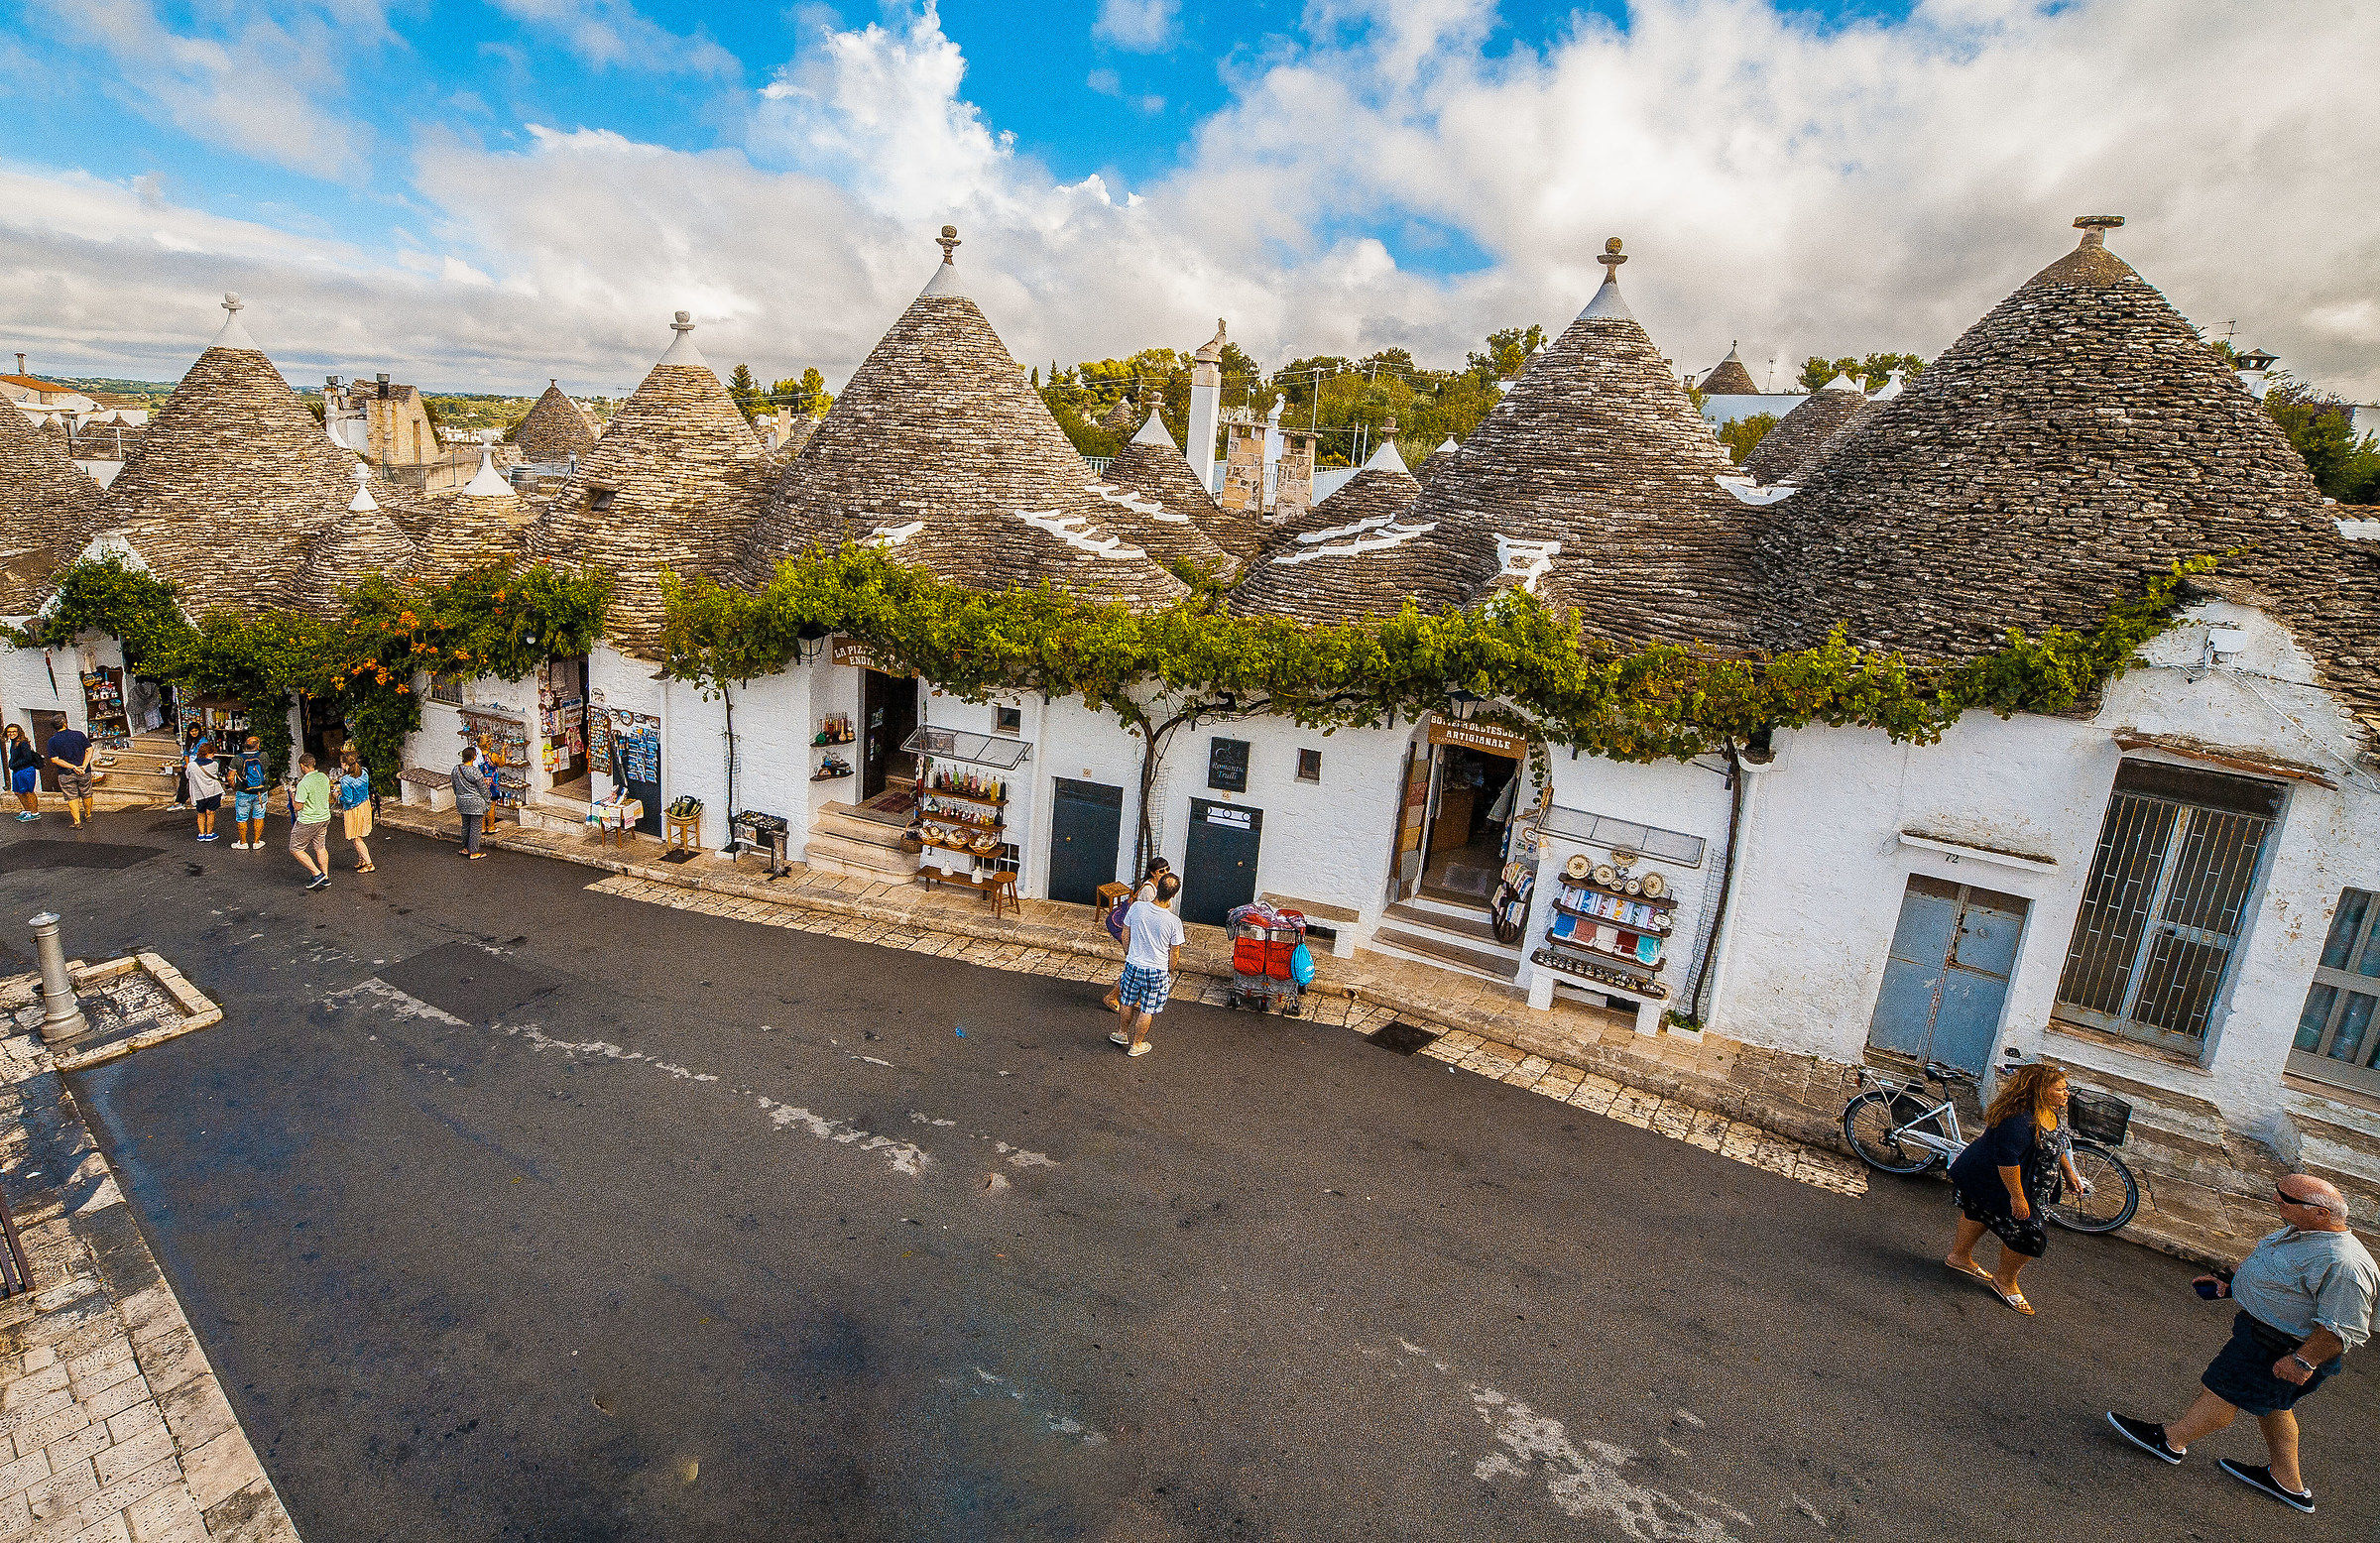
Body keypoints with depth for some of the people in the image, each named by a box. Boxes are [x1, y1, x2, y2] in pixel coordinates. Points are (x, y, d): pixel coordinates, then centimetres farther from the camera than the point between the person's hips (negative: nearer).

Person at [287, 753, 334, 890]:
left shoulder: (303, 784, -22)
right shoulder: (324, 778, 1)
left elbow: (297, 807, -17)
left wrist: (293, 794, 0)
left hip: (308, 821, -7)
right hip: (324, 818, 7)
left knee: (295, 849, 7)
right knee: (320, 847, 16)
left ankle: (317, 874, 1)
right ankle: (326, 878, 19)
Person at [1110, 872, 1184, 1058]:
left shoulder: (1136, 908, -16)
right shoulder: (1174, 922, -23)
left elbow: (1125, 936, -1)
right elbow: (1175, 954, -10)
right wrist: (1170, 971, 9)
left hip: (1133, 965, 3)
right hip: (1157, 971, -3)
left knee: (1128, 1002, 25)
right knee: (1147, 1010, 16)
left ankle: (1123, 1034, 45)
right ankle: (1136, 1045, 31)